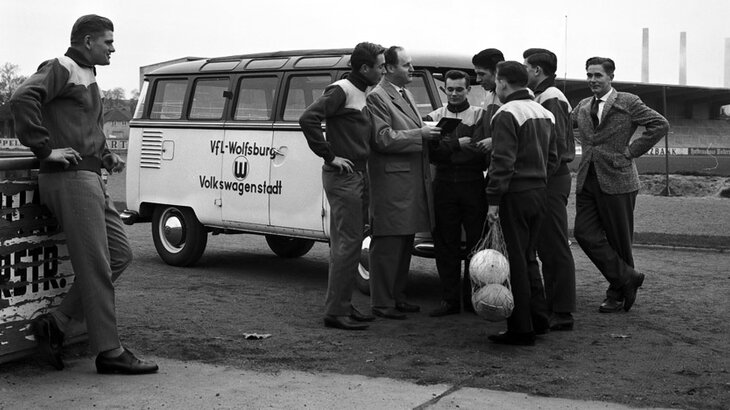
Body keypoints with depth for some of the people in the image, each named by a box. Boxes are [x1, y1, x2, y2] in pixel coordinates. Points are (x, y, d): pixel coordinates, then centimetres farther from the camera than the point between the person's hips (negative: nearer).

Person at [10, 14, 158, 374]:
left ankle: (55, 324, 10)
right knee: (95, 266, -7)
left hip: (90, 179, 10)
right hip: (69, 178, -10)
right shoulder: (61, 69, -7)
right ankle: (109, 352, -2)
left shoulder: (87, 77, 24)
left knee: (119, 254, 10)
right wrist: (45, 149, -23)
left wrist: (105, 155, 19)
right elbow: (22, 99, -24)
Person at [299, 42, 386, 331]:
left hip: (357, 176, 10)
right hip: (342, 177, -10)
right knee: (347, 243, -9)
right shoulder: (341, 90, -12)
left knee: (348, 241, 13)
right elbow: (308, 119, -23)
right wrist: (329, 156, -20)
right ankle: (335, 312, -4)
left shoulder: (361, 93, 16)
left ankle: (344, 305, 21)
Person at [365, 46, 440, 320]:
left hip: (412, 180, 9)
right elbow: (383, 139, -17)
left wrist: (428, 133, 11)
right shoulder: (377, 97, -10)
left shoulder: (406, 95, 20)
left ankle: (397, 296, 23)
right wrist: (420, 134, -17)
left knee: (405, 243, 14)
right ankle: (381, 302, 2)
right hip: (391, 181, -9)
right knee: (388, 244, -4)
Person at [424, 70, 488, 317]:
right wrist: (459, 144, -14)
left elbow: (482, 152, -9)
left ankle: (473, 297, 10)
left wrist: (446, 148, -11)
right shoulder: (434, 118, 11)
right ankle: (450, 299, 9)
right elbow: (432, 153, -1)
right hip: (445, 186, 2)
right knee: (445, 244, 3)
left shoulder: (480, 116, 5)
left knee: (477, 242, 0)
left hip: (473, 186, -2)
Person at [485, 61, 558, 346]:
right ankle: (538, 319, 22)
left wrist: (493, 201, -18)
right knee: (528, 257, 18)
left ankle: (521, 330, 0)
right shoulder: (544, 113, 15)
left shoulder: (507, 114, -12)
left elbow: (502, 162, -19)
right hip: (539, 193, 8)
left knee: (515, 261, -3)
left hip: (515, 194, -8)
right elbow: (552, 158, 18)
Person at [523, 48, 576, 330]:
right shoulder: (542, 98, 18)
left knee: (556, 247, -7)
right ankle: (553, 306, 21)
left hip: (551, 180, -10)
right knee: (547, 247, 14)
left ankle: (563, 314, -4)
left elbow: (557, 144, -21)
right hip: (548, 179, 10)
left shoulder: (550, 100, -13)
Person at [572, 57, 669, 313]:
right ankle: (628, 277, 7)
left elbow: (660, 125, -8)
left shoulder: (628, 103, -3)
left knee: (619, 240, 4)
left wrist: (631, 151, -10)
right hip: (587, 181, 5)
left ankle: (618, 295, 19)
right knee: (585, 234, -5)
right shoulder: (583, 107, 13)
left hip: (617, 180, -5)